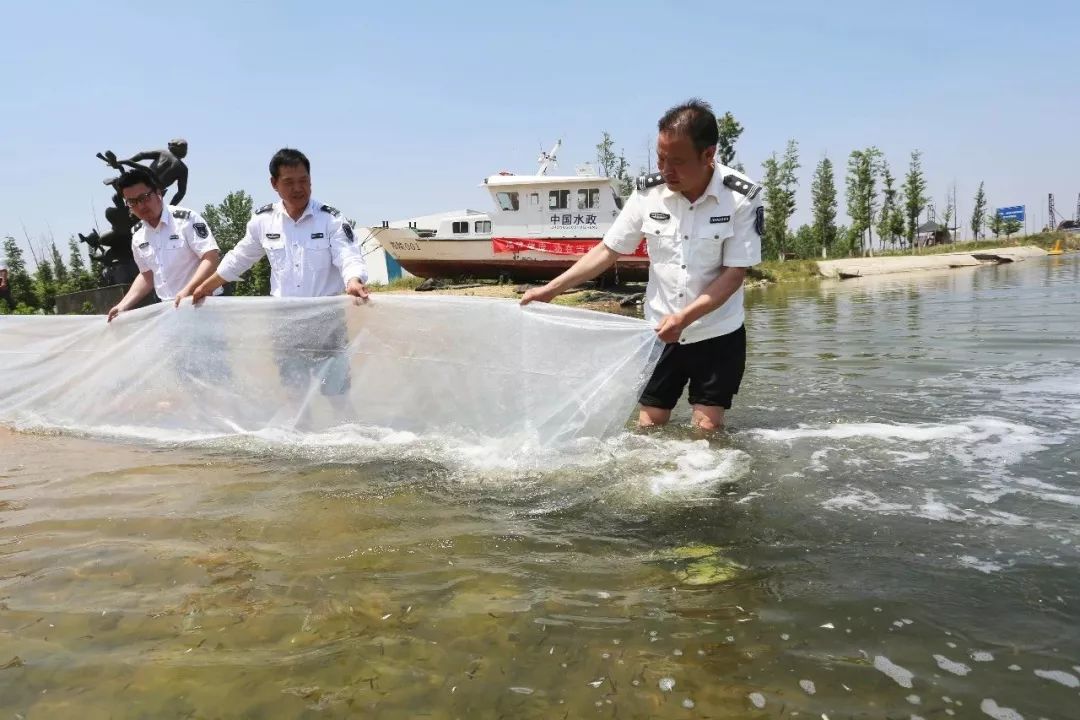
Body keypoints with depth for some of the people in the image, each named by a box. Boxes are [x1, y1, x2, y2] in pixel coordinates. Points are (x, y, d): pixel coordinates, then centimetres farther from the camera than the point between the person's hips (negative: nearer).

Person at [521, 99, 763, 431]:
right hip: (660, 333, 2)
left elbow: (735, 273, -15)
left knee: (707, 430, -1)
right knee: (648, 427, 5)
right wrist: (551, 289, -7)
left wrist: (684, 317, -28)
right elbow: (608, 250, -1)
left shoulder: (742, 198, -16)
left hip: (718, 335, -2)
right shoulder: (649, 192, -9)